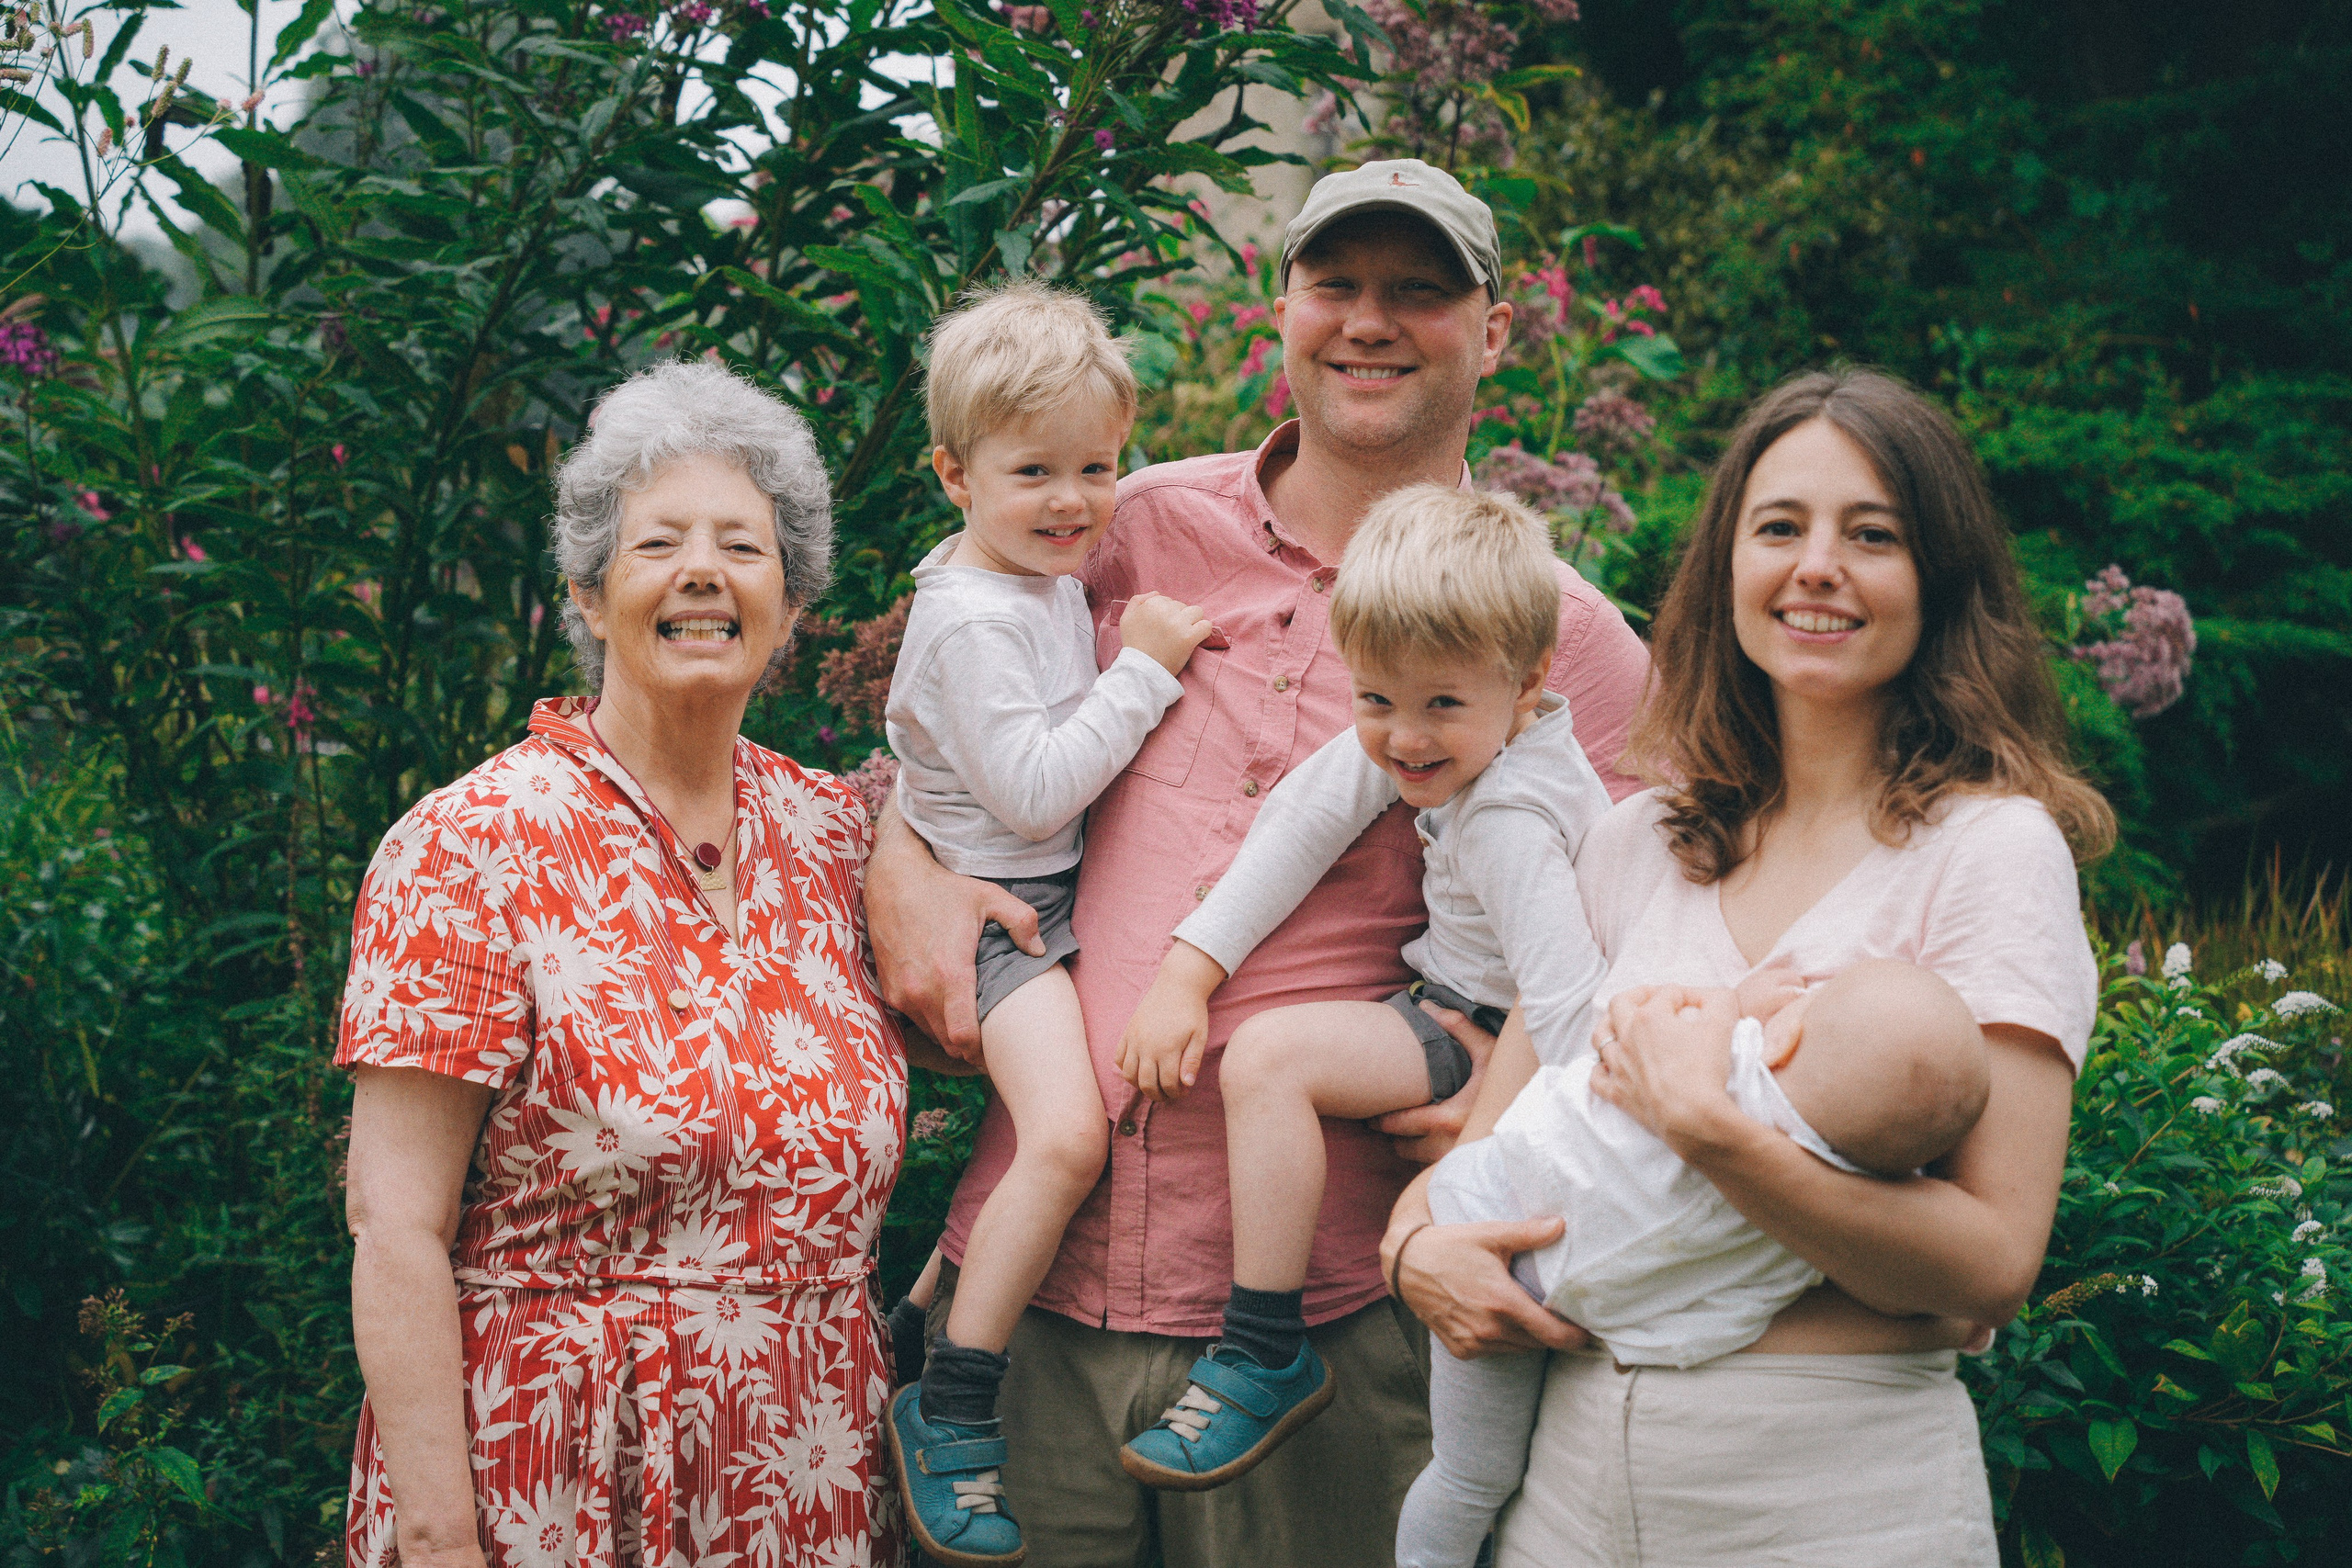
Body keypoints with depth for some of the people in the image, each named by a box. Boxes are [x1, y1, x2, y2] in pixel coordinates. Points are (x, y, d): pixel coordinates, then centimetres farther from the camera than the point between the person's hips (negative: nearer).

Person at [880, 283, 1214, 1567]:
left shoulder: (1046, 575, 9)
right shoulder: (972, 620, -21)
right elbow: (1031, 791, -26)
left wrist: (1144, 656, 10)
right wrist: (1143, 671, -22)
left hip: (1074, 884, 10)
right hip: (1001, 906, -10)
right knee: (1067, 1136, -26)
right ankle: (949, 1408, -17)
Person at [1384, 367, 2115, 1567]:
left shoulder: (1992, 849, -8)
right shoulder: (1639, 842, 7)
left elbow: (1991, 1267, -17)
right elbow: (1495, 1126, 13)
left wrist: (1706, 1127, -23)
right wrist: (1416, 1241, -8)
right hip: (1577, 1463, 4)